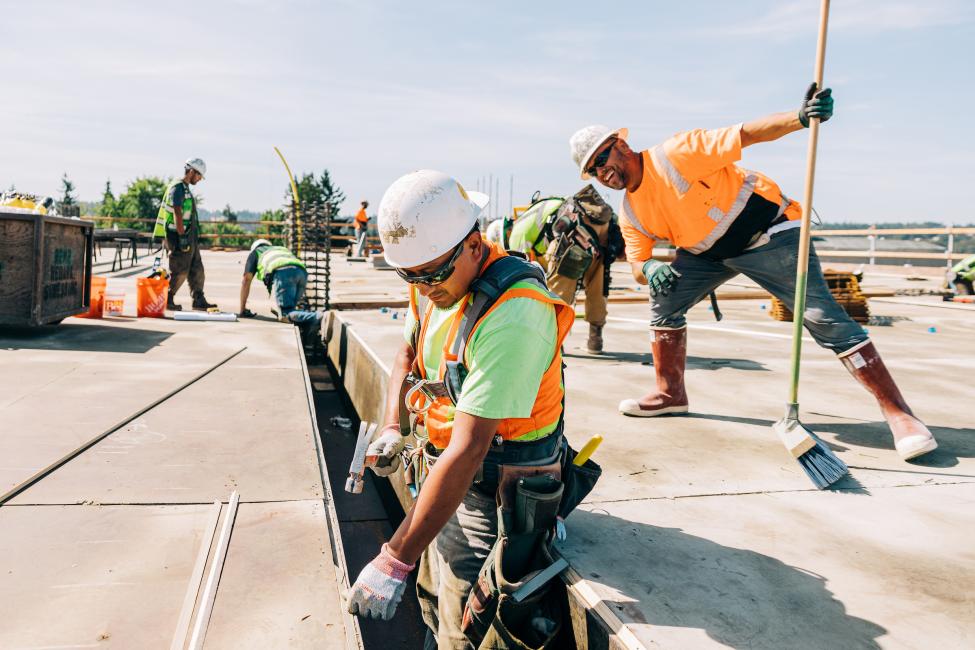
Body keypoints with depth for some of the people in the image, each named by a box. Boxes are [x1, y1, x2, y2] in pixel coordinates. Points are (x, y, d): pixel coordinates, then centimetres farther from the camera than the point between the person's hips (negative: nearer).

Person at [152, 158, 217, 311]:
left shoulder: (186, 189, 18)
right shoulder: (177, 188, -13)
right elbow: (177, 214, -19)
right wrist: (182, 237, -22)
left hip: (190, 237, 10)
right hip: (181, 237, -10)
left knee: (197, 270, 9)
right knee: (179, 271, -3)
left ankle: (199, 300, 13)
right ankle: (166, 300, 7)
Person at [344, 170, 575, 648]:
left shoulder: (512, 317, -32)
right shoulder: (436, 286, -4)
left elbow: (468, 450, -34)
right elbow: (408, 353, 17)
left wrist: (395, 560, -31)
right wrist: (391, 428, 0)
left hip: (492, 488, -8)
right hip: (443, 467, 8)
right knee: (433, 603, 22)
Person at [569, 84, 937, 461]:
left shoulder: (674, 154, -21)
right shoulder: (630, 214, 1)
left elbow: (745, 134, -26)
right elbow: (637, 264, 2)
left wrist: (800, 118, -43)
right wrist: (649, 268, -23)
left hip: (767, 231, -7)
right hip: (708, 252, 7)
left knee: (823, 317, -14)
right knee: (664, 301, -2)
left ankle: (897, 412, -8)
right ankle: (670, 394, 12)